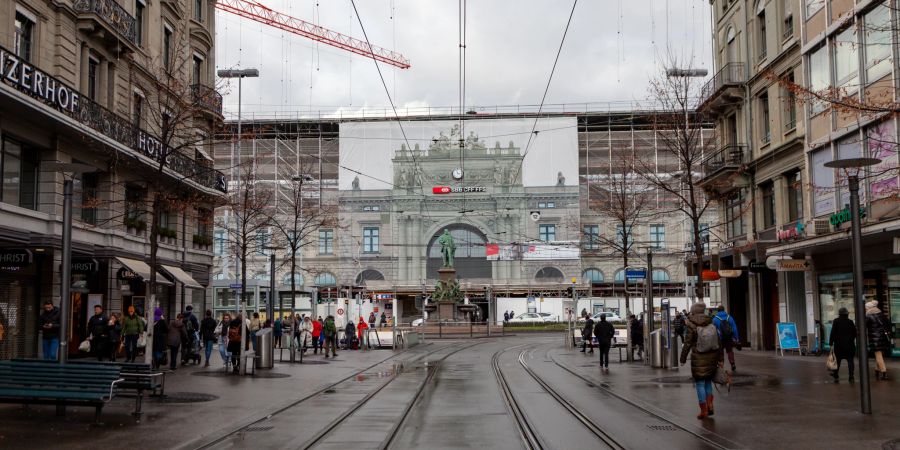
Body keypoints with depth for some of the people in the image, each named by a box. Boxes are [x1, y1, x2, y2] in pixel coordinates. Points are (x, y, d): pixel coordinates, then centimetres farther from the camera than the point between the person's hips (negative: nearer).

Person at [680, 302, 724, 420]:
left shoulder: (691, 327, -13)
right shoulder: (711, 324, 0)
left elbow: (687, 345, -12)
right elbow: (719, 343, 1)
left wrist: (683, 359, -1)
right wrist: (720, 359, 8)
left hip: (698, 358, -4)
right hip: (712, 357, 4)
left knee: (700, 384, 5)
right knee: (708, 381, 22)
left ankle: (703, 411, 7)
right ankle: (709, 405, 10)